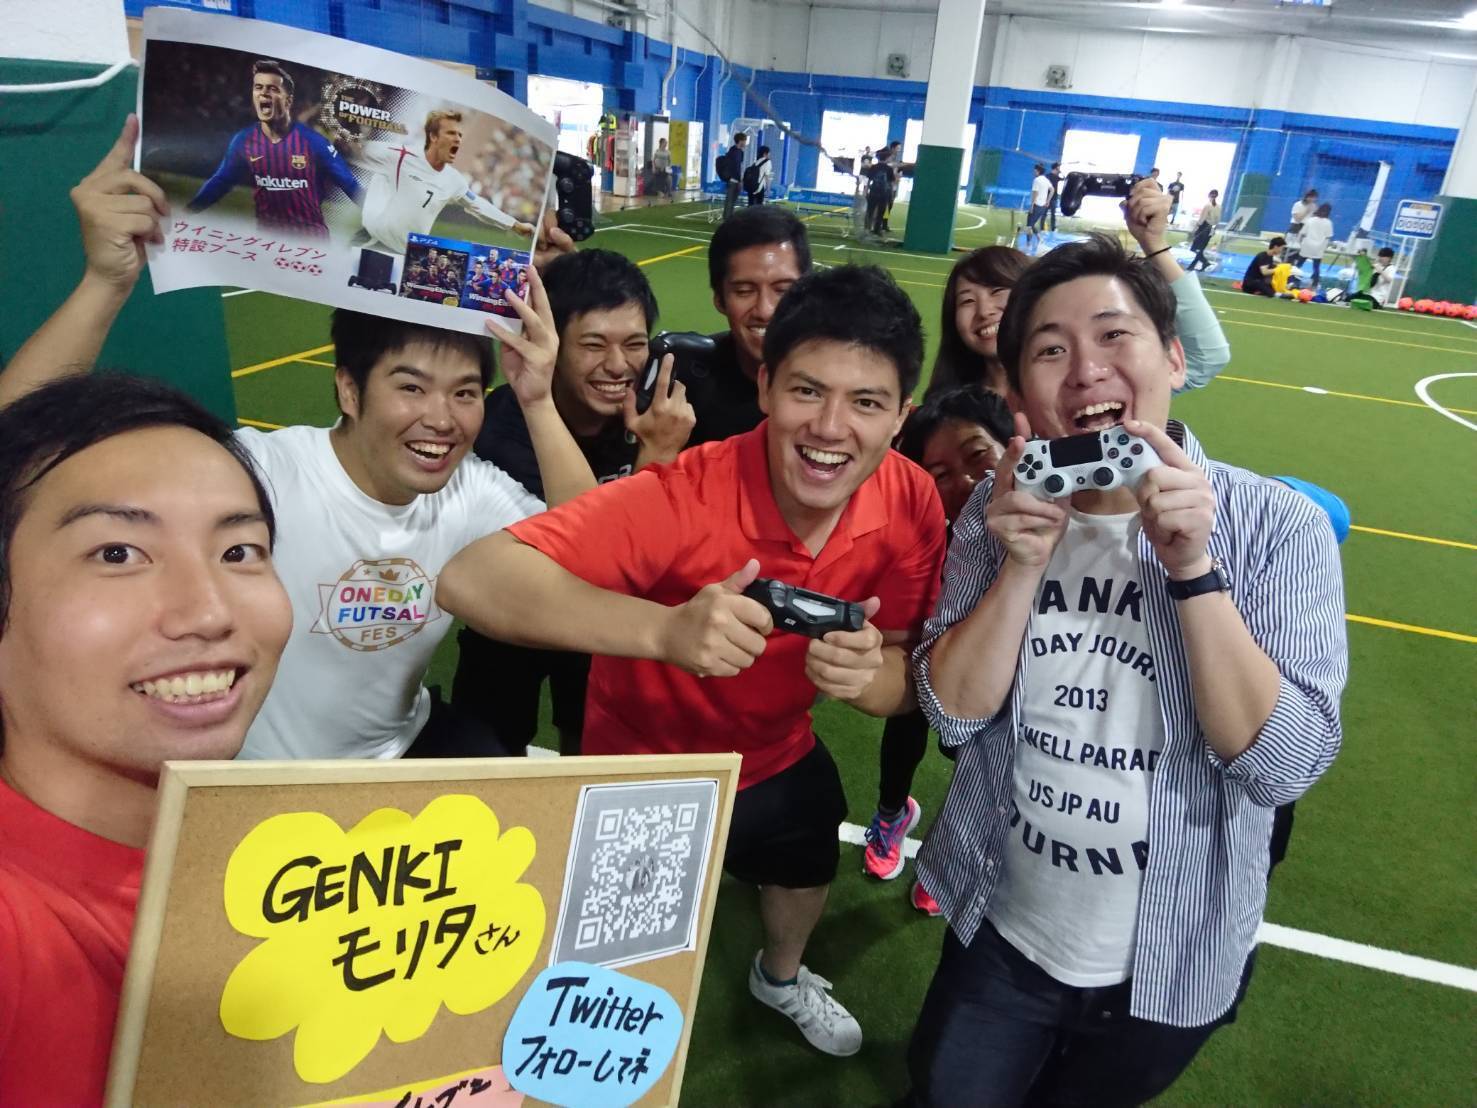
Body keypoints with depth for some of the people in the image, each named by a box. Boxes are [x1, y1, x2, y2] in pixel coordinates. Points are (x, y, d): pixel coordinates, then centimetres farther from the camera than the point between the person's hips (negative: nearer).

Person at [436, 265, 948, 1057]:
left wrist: (867, 674, -38)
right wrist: (665, 630, -58)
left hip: (776, 760, 5)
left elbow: (907, 680, -14)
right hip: (643, 771, -4)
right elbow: (473, 579, -44)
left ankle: (780, 977, 66)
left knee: (808, 871, 31)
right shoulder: (687, 496, -37)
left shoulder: (912, 504, -22)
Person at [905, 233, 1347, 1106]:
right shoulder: (1002, 508, -9)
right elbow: (953, 714, -13)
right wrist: (1024, 563, -26)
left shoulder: (1280, 527, -17)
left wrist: (1191, 568, -32)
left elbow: (1286, 766, -22)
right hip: (998, 933, 2)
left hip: (1169, 966, -1)